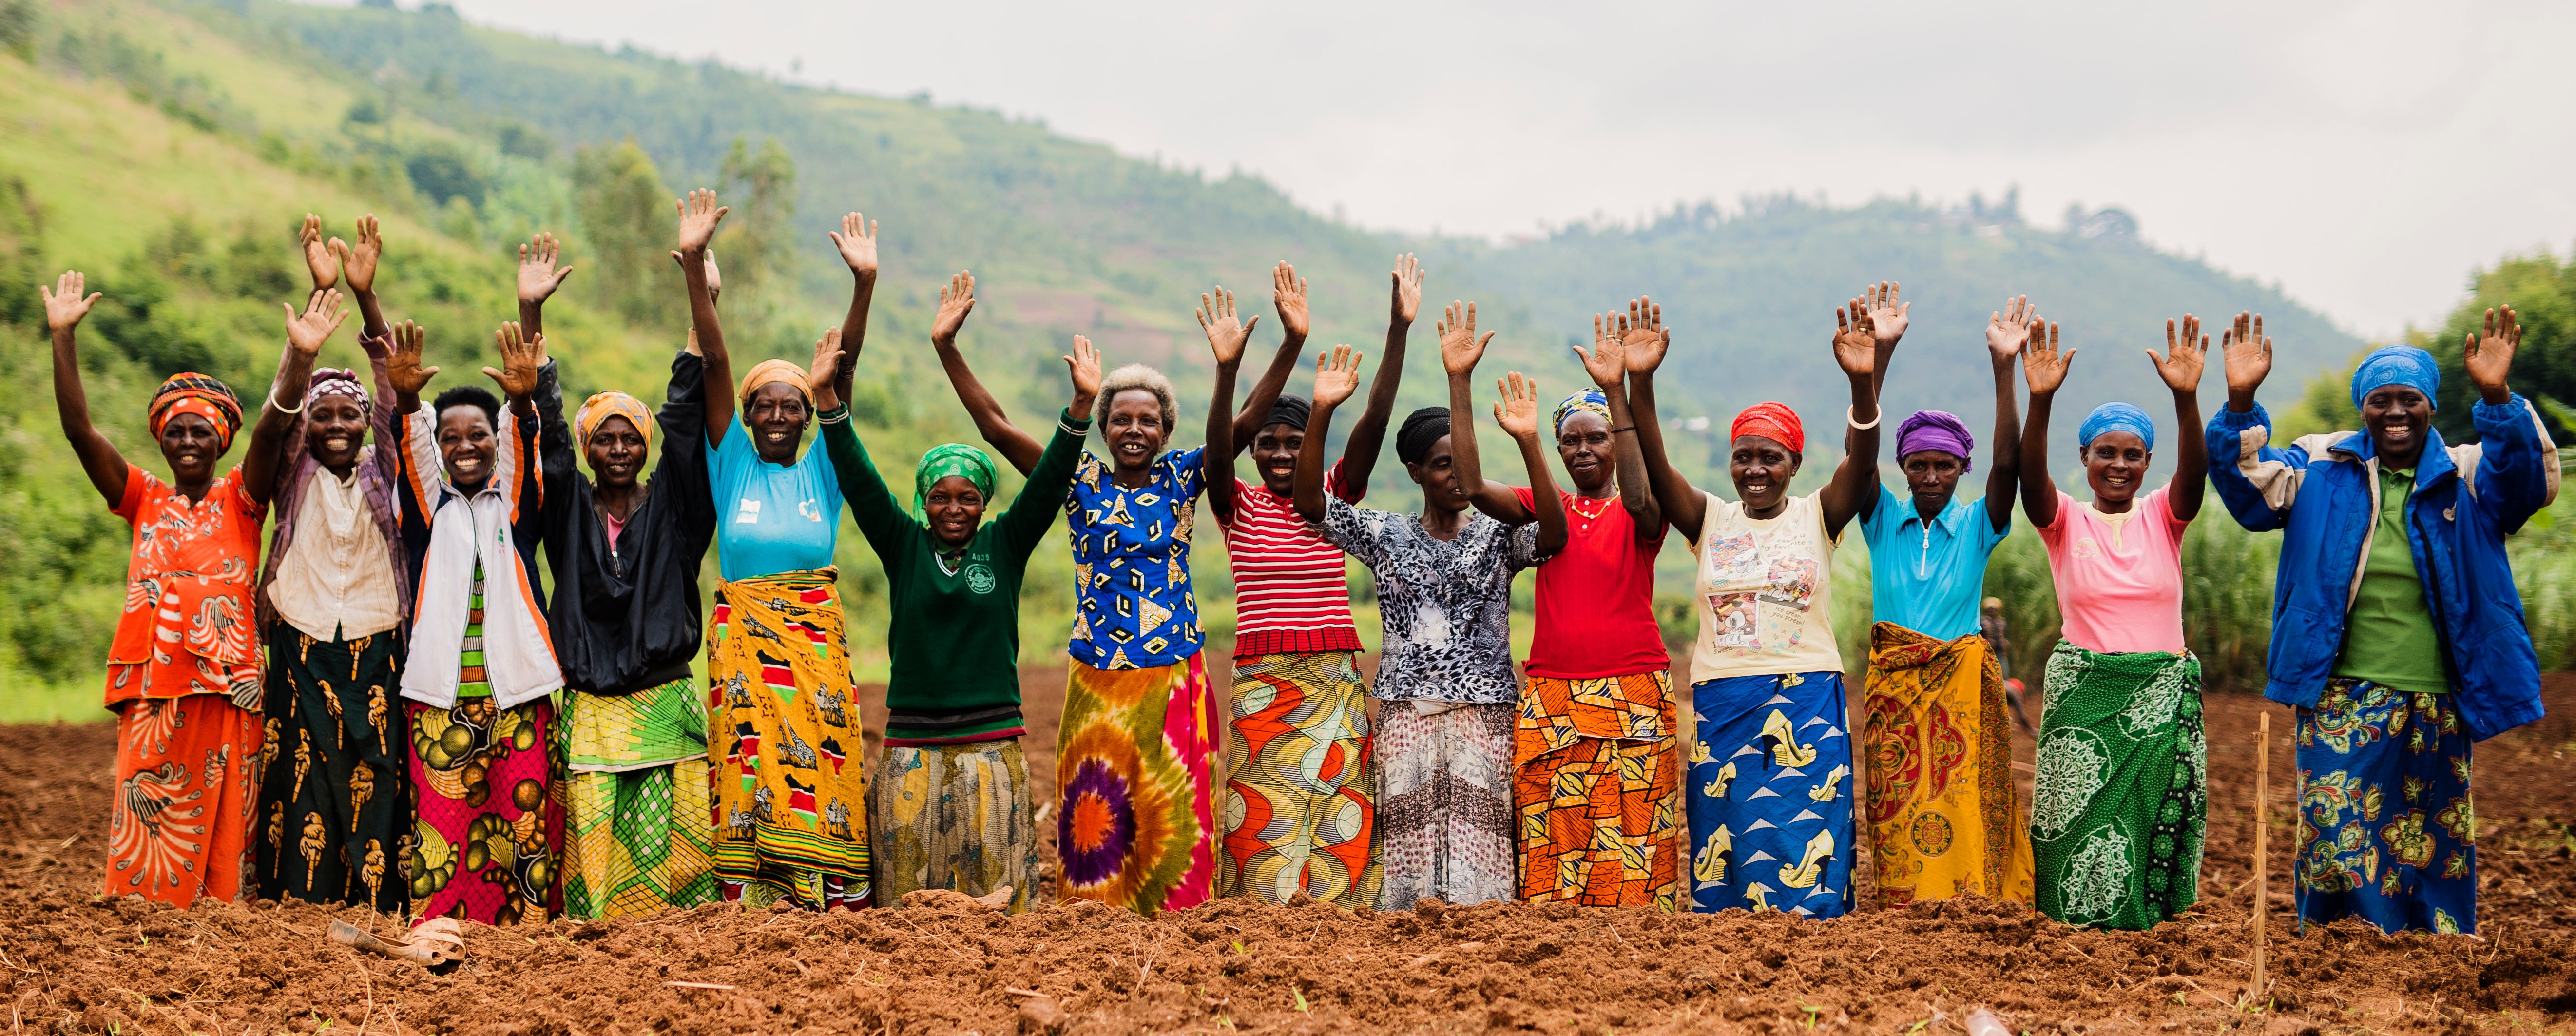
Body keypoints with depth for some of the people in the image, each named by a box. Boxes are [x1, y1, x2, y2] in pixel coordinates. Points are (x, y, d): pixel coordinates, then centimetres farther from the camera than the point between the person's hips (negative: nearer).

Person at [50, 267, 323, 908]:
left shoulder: (240, 501, 7)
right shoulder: (144, 500, 12)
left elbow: (272, 429, -8)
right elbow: (79, 429, 4)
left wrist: (300, 356, -23)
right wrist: (63, 336, -5)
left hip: (225, 691, -1)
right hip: (151, 689, 1)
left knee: (222, 837, 0)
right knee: (144, 835, -2)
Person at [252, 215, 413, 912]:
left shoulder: (379, 473, 8)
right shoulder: (295, 478, 5)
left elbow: (393, 393, -6)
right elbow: (289, 390, -9)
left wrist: (366, 295, -20)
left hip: (375, 652, 1)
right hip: (303, 652, -1)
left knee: (374, 790, -2)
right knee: (304, 787, -4)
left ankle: (375, 910, 0)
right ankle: (299, 910, -1)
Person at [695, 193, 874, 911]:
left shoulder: (821, 473, 10)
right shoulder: (732, 467, 8)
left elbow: (843, 373, 1)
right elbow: (714, 363, 1)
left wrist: (865, 283, -7)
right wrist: (693, 266, -5)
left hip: (815, 640, 1)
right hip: (743, 637, 0)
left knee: (822, 763, -4)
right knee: (748, 765, -4)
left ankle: (836, 900, -3)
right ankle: (744, 901, -3)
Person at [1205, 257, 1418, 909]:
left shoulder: (1334, 499, 8)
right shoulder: (1238, 507, 5)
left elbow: (1374, 424, -3)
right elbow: (1217, 446, -14)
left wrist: (1398, 330, -14)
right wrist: (1228, 367, -30)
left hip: (1336, 683, 1)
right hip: (1261, 685, -1)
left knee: (1338, 823, -2)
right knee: (1261, 825, -5)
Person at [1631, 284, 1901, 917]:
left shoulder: (1818, 516, 4)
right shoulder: (1710, 520, 8)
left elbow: (1861, 462, -13)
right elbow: (1654, 468, -6)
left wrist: (1866, 382, -32)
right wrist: (1640, 382, -23)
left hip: (1806, 705, -2)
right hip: (1721, 705, 2)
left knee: (1804, 855, -7)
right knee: (1723, 849, 0)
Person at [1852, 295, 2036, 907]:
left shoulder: (1977, 526, 3)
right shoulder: (1883, 519, 6)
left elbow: (2009, 463, -11)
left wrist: (2005, 369, -21)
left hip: (1963, 687, -1)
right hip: (1894, 686, 1)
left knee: (1963, 808, -6)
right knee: (1899, 811, -2)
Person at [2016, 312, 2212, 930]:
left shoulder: (2164, 518, 7)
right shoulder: (2064, 521, 3)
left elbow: (2195, 472, -13)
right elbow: (2030, 478, -16)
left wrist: (2187, 398, -31)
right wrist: (2040, 401, -33)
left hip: (2162, 699, 1)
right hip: (2083, 699, -1)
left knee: (2155, 827, -1)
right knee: (2082, 829, -6)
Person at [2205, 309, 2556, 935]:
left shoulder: (2464, 478, 5)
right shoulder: (2323, 470, 7)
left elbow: (2530, 484, -13)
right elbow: (2252, 488, -4)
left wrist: (2497, 401, -30)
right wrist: (2240, 404, -21)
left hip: (2436, 704, 1)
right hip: (2344, 696, -1)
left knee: (2436, 844, 9)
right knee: (2337, 834, -10)